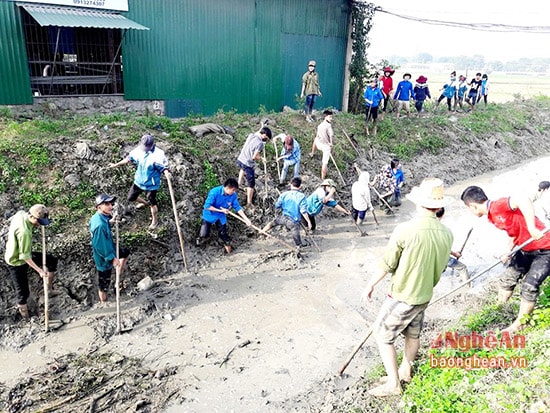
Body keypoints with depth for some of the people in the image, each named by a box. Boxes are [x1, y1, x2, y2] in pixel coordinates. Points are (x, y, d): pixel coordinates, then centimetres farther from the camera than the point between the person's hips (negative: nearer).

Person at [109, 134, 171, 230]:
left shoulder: (158, 154, -28)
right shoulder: (138, 150, -10)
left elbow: (164, 167, -29)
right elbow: (129, 158, 7)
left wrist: (167, 173, -54)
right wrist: (116, 164, 15)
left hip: (151, 184, -6)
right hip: (139, 181, 6)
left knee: (152, 203, 7)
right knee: (131, 198, 22)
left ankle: (155, 220, 33)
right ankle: (144, 203, 54)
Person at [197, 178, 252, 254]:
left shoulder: (233, 195, -17)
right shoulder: (214, 192, -31)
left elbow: (237, 207, -8)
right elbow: (207, 206, -29)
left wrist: (246, 219, -13)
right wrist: (221, 210, -27)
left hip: (221, 217, 3)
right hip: (210, 215, -3)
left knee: (223, 234, 5)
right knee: (204, 234, -5)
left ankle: (227, 245, 35)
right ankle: (201, 237, 32)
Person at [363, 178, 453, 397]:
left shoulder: (405, 230, -26)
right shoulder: (447, 234, -8)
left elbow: (386, 265, -17)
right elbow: (439, 266, 7)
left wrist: (370, 286, -2)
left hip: (402, 297, -6)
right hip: (424, 296, 6)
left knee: (382, 334, 10)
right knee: (413, 334, 24)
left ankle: (393, 383, 19)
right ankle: (405, 370, 44)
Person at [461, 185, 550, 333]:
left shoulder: (499, 205, -26)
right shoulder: (492, 217, 4)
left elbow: (524, 200, -42)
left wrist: (532, 228, -40)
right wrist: (509, 252, 14)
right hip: (526, 250, 10)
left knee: (529, 286, -8)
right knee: (508, 277, 15)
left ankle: (519, 324, 9)